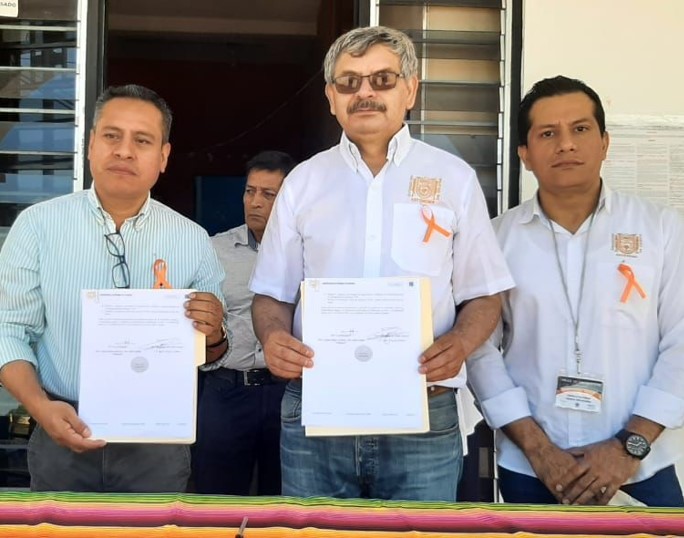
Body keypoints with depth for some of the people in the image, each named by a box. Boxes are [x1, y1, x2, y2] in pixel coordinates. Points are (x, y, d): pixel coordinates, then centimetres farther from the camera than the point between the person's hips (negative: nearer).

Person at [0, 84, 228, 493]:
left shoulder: (192, 240, -1)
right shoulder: (38, 225, -3)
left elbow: (210, 353, 5)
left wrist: (213, 335, -18)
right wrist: (41, 407, -19)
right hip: (62, 437, 0)